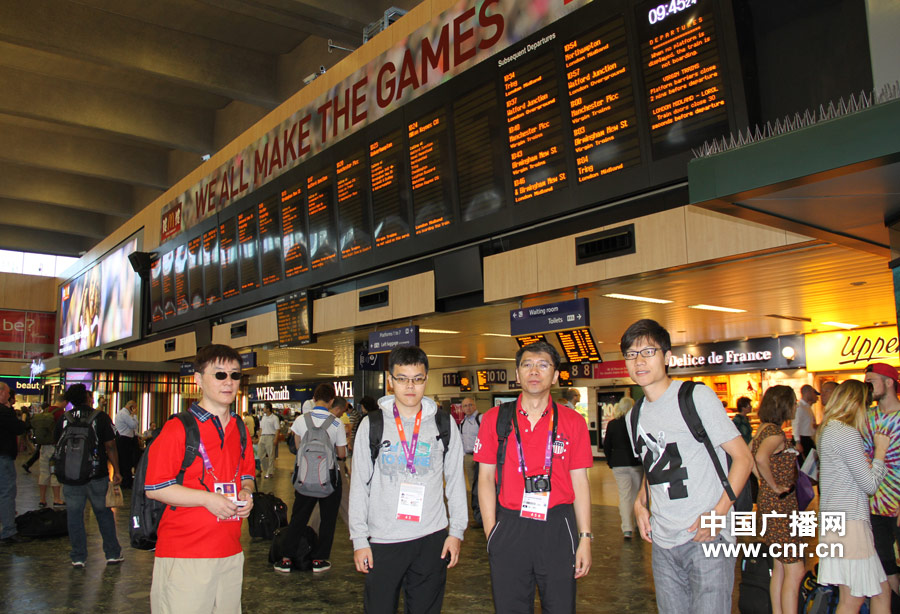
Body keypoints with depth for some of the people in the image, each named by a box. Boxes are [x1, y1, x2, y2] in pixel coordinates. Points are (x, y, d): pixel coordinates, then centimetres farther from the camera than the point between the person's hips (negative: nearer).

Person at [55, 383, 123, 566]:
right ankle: (113, 553, 14)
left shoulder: (63, 419, 1)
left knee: (74, 515, 9)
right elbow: (110, 447, -7)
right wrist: (116, 471, 0)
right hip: (97, 476, -1)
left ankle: (78, 557, 13)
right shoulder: (100, 417, -7)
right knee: (104, 513, 9)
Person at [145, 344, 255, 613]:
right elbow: (154, 488, -11)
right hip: (183, 554, -6)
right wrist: (207, 498, -19)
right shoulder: (177, 429, -9)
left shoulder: (240, 430, 12)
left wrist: (246, 493, 1)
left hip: (231, 552, 6)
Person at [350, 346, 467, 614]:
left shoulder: (443, 423, 2)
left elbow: (455, 480, 7)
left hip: (432, 539, 1)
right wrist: (359, 539, -1)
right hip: (382, 540, -1)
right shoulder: (372, 424, -1)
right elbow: (359, 485, 1)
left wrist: (457, 531, 3)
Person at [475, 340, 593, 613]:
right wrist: (491, 533, -2)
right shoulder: (495, 419, 2)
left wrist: (585, 538, 0)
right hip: (509, 527, 0)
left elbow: (579, 481, 4)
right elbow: (486, 478, 4)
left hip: (557, 528, 0)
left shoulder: (572, 422, 2)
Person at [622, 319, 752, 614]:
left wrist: (717, 514, -18)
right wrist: (640, 503, 5)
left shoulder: (697, 397, -8)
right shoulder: (634, 417, 11)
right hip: (662, 542, 6)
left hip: (706, 538, -6)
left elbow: (743, 458, -8)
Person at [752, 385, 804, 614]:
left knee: (780, 566, 16)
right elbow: (761, 458, -37)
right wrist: (774, 486, -23)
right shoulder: (775, 432, -18)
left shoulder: (763, 429, 11)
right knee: (795, 570, -6)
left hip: (769, 501, 10)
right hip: (780, 503, -10)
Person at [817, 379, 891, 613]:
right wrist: (881, 450, 0)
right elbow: (870, 484, -11)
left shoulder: (827, 430, 14)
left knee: (881, 592, 15)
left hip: (834, 520, 10)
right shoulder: (848, 434, -15)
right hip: (849, 522, -10)